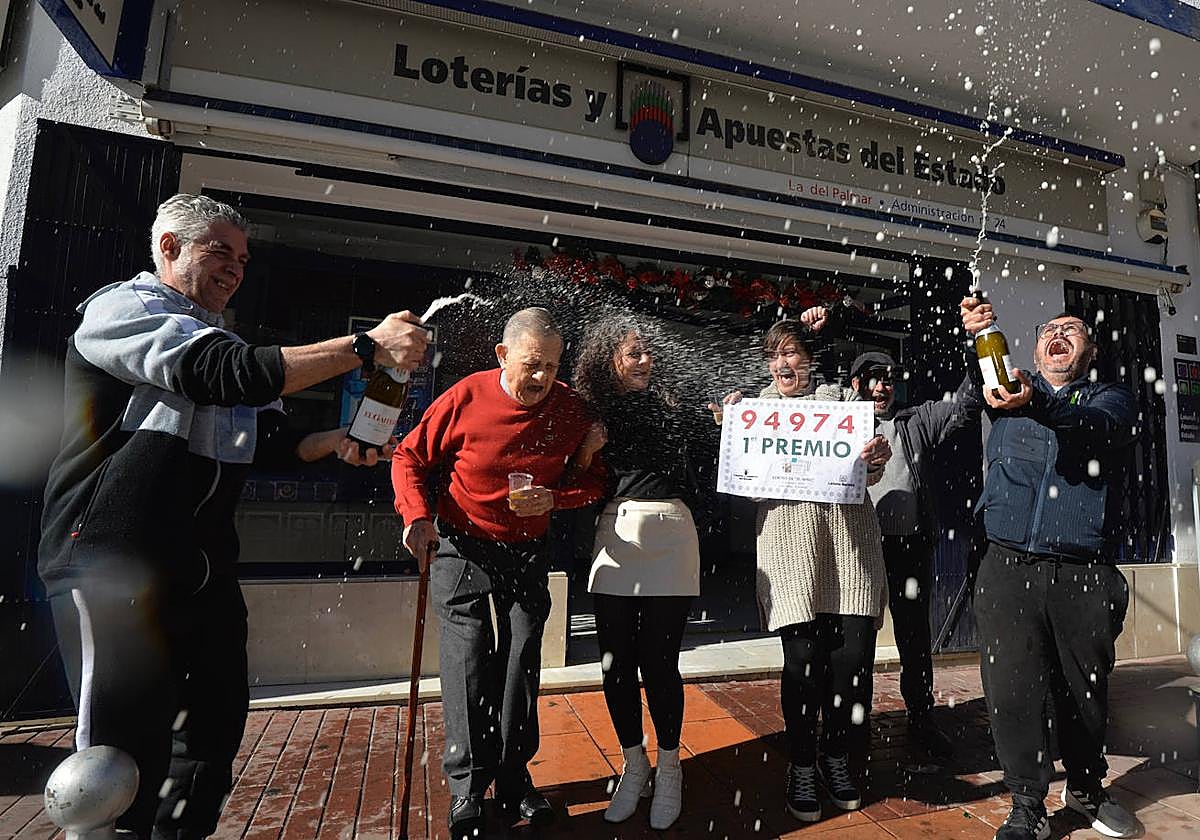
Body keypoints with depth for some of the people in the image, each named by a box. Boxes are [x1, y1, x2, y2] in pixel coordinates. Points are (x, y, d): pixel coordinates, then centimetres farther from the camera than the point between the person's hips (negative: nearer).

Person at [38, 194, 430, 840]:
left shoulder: (221, 340, 21)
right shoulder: (121, 308, -5)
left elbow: (268, 442, 16)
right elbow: (224, 373, -24)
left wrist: (334, 442, -4)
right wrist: (366, 346, -27)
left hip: (205, 567, 8)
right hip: (111, 561, -8)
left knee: (216, 723, 13)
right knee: (126, 748, -5)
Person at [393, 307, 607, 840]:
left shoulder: (571, 409, -10)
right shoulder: (466, 397, -16)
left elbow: (594, 479, -1)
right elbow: (409, 456, -5)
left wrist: (554, 498, -19)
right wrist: (418, 517, -18)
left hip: (526, 551, 2)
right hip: (461, 545, -2)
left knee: (521, 663, 7)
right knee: (468, 664, -3)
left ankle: (513, 777, 26)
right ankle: (466, 790, 14)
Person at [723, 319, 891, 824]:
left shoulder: (840, 398, 14)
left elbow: (866, 475, 10)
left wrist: (877, 458, -12)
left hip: (847, 529, 2)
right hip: (787, 533, -1)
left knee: (855, 651, -3)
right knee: (803, 655, -5)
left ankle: (838, 757, 22)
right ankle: (802, 766, 18)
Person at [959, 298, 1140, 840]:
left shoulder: (1110, 398, 10)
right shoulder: (1011, 389, 15)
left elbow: (1095, 428, -15)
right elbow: (968, 396, -8)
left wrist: (1034, 404, -36)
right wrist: (975, 337, -27)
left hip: (1084, 574, 0)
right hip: (1009, 566, 0)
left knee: (1085, 691, 14)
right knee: (1011, 690, -3)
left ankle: (1086, 789, 37)